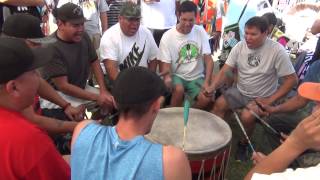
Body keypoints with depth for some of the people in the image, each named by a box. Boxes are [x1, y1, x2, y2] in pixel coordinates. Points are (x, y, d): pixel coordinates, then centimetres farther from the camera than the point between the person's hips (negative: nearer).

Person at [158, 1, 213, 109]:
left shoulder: (201, 32, -2)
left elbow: (208, 59, -4)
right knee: (179, 89, -34)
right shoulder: (167, 36, -9)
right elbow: (166, 64, -8)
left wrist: (207, 82, -17)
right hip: (177, 76, -2)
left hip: (197, 77, 2)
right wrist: (167, 78, -31)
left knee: (206, 99, -24)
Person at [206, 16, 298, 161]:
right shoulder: (239, 46, -7)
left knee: (246, 116, -26)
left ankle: (244, 144, 5)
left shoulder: (277, 51, -18)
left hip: (262, 98, -4)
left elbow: (291, 79, -14)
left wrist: (270, 100, -19)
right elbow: (225, 70, -8)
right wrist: (213, 86, -27)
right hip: (239, 91, 4)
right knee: (218, 105, -14)